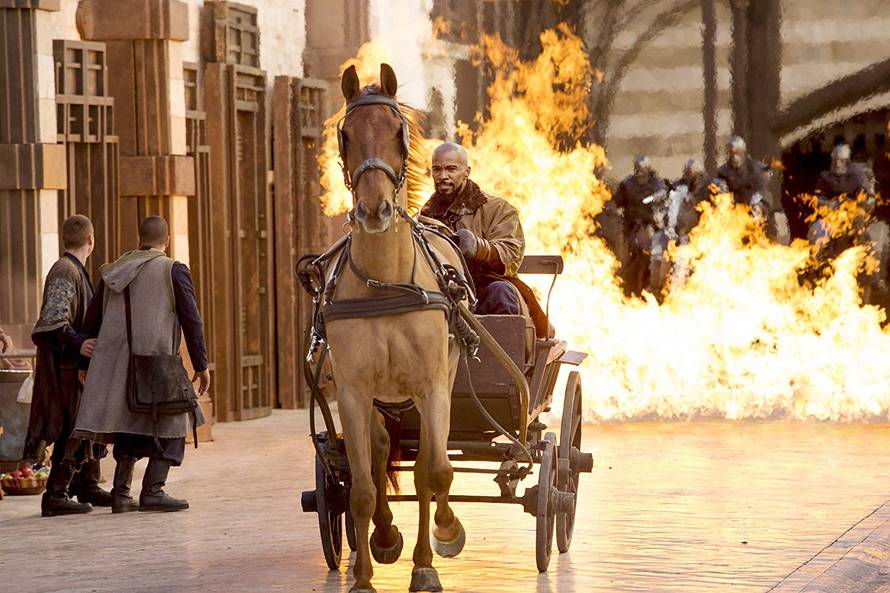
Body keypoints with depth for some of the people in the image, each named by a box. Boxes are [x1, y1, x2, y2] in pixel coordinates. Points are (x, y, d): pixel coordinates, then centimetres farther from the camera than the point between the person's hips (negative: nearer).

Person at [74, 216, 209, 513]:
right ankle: (152, 490, -5)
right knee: (170, 427, 5)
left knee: (130, 427, 15)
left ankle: (121, 493, 9)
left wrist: (91, 361, 24)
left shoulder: (113, 272, 13)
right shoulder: (174, 271, -1)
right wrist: (201, 365, 2)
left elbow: (92, 321, 15)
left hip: (115, 362, 5)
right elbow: (191, 321, -4)